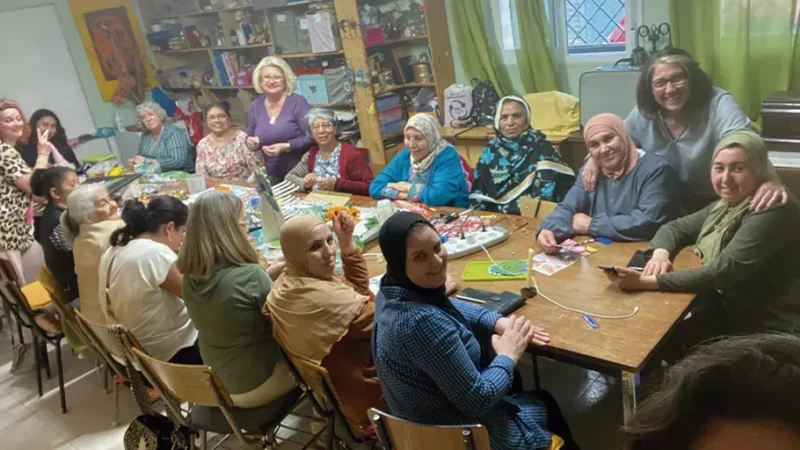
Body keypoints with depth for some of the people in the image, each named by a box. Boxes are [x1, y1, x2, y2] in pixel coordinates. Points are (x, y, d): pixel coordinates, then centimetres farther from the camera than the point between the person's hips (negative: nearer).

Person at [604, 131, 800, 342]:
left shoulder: (773, 212, -22)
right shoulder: (728, 204, 5)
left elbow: (722, 272, -30)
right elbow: (677, 227, 10)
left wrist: (646, 282, -34)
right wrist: (661, 252, -14)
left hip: (770, 331, -7)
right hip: (731, 313, 7)